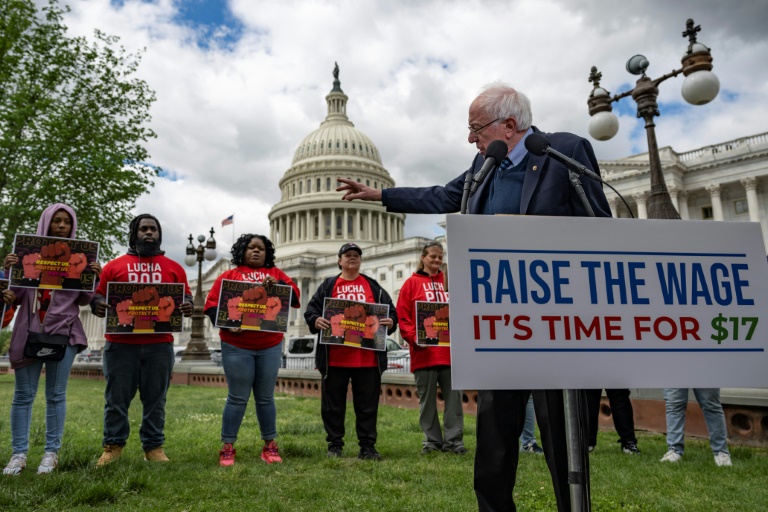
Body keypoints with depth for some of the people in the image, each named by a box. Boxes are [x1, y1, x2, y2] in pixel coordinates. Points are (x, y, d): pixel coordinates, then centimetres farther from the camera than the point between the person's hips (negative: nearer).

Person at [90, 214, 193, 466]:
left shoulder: (173, 268, 12)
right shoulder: (114, 266, 10)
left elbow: (186, 296, 11)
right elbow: (99, 295, 10)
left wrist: (187, 306, -11)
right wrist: (98, 304, -12)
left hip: (159, 345, 0)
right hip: (120, 344, 0)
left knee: (155, 398, 6)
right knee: (117, 398, 7)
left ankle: (154, 447, 16)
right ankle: (113, 445, 21)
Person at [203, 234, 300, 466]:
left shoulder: (276, 274, 13)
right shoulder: (229, 276, 8)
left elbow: (294, 296, 2)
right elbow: (212, 304, 1)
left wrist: (277, 285, -16)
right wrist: (226, 324, -15)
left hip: (270, 346, 2)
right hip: (237, 346, -2)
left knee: (266, 397, 9)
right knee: (237, 397, 1)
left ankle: (270, 446, 18)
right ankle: (227, 447, 12)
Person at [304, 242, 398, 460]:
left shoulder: (374, 287, 14)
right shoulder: (327, 286, 11)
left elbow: (391, 311, 11)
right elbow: (311, 310, 5)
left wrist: (391, 322, -10)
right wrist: (316, 320, -16)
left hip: (368, 358, 1)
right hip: (335, 358, -1)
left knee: (368, 404, 6)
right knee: (333, 404, 7)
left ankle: (367, 446, 17)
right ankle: (334, 446, 20)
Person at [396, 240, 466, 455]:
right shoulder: (412, 283, 5)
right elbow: (402, 317, -1)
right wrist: (414, 338, -14)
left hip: (450, 350, 3)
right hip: (424, 352, -2)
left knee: (453, 396, 4)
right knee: (427, 398, 6)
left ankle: (454, 440, 13)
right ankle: (432, 441, 17)